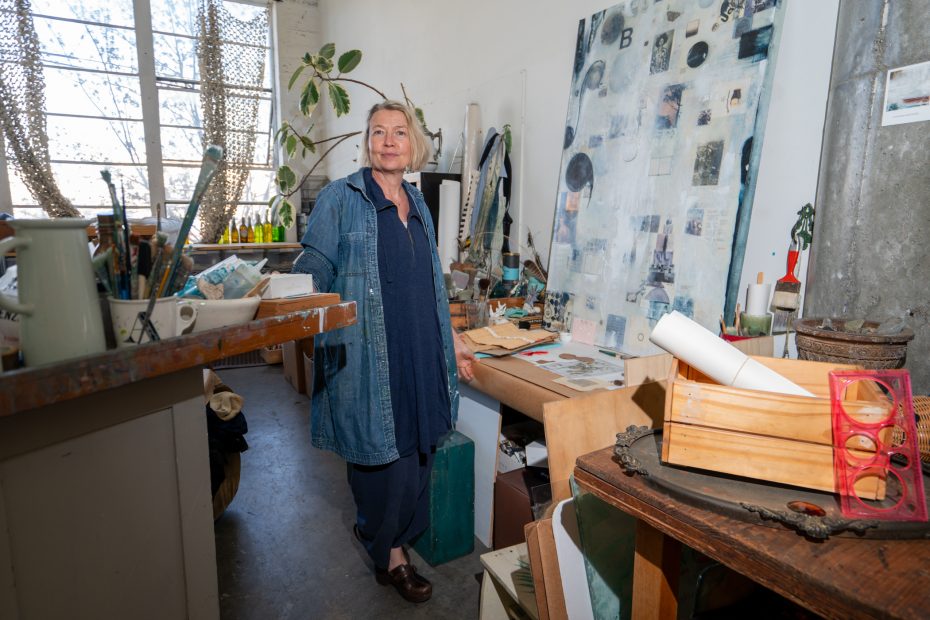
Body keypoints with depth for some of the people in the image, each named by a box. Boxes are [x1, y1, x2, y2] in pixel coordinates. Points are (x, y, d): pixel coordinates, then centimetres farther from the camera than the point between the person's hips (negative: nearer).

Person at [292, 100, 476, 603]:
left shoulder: (418, 204, 15)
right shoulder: (340, 198, -2)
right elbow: (313, 270, -6)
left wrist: (452, 341, 20)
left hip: (419, 356, 6)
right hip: (367, 359, -6)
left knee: (416, 453, 11)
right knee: (385, 456, 1)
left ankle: (378, 531, 36)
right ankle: (389, 553, 28)